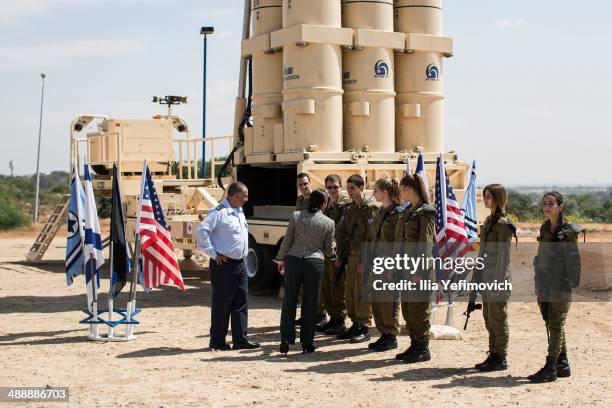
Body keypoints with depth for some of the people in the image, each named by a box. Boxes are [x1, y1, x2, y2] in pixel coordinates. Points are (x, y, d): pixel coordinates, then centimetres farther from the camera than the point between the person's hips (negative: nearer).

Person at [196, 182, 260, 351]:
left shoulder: (240, 212, 13)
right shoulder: (219, 212, -15)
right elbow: (202, 232, -20)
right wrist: (213, 254, -18)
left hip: (240, 263, 8)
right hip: (224, 265, -8)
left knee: (241, 302, 9)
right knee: (222, 303, 0)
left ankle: (240, 339, 15)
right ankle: (217, 341, 9)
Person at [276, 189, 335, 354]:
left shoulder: (296, 216, 1)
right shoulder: (328, 223, 2)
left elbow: (287, 240, 3)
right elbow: (329, 250, 8)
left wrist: (281, 259, 14)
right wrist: (335, 254, 31)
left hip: (293, 260, 1)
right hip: (315, 262, -1)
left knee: (289, 301, 7)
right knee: (310, 303, 7)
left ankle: (285, 340, 5)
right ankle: (307, 343, 10)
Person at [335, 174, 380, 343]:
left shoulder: (371, 208, -10)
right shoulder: (349, 208, 14)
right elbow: (341, 232, 18)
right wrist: (340, 255, 11)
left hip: (363, 257, -8)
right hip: (351, 255, 8)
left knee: (362, 294, -6)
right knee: (350, 292, 10)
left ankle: (365, 329, 1)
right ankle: (355, 325, 19)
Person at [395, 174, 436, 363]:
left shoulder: (425, 212, -12)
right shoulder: (408, 211, 15)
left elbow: (425, 244, -16)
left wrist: (419, 271, -19)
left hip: (420, 268, -9)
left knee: (418, 308, -3)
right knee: (407, 308, 12)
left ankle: (423, 349, 6)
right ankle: (414, 345, 22)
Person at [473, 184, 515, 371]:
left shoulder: (503, 224, -14)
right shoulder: (489, 220, 14)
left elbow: (503, 255, -16)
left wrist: (497, 282, -19)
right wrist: (478, 276, 18)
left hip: (497, 278, -9)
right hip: (486, 277, 9)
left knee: (497, 319, -2)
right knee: (489, 319, 14)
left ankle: (500, 359, 6)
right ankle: (493, 356, 21)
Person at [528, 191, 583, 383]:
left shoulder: (568, 231, -9)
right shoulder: (544, 228, 12)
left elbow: (573, 259, -12)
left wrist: (570, 283, -15)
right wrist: (538, 281, 15)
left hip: (560, 287, -7)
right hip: (544, 286, 7)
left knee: (556, 326, -3)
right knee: (552, 326, 12)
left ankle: (550, 368, -1)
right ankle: (562, 365, 21)